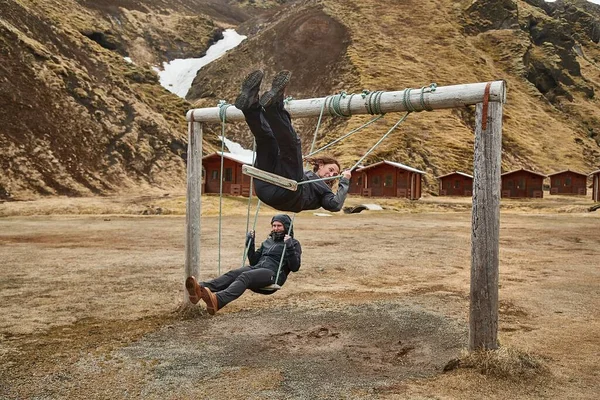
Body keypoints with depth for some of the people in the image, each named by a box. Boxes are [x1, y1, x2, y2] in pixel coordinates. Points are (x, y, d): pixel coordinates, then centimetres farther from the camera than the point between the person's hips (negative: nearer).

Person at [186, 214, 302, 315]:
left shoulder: (294, 244, 13)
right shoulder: (268, 241, 31)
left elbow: (295, 267, -1)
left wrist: (289, 247, -12)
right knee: (232, 274, -25)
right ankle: (201, 289, -51)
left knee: (245, 277, -35)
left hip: (273, 274, -6)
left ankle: (217, 301, -62)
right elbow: (253, 261, 28)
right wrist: (250, 243, 18)